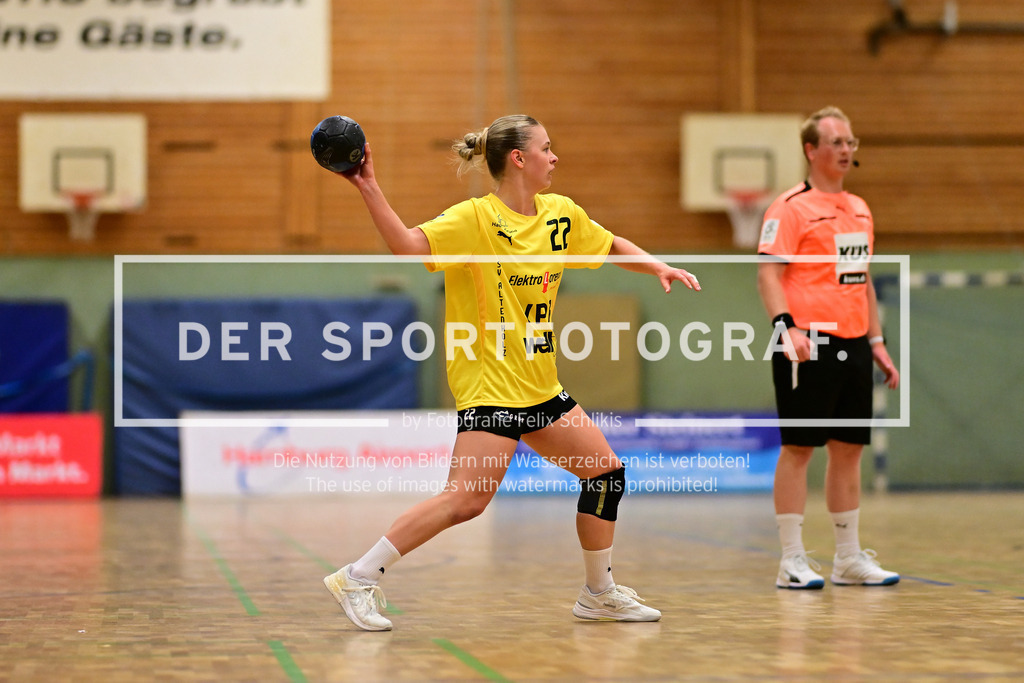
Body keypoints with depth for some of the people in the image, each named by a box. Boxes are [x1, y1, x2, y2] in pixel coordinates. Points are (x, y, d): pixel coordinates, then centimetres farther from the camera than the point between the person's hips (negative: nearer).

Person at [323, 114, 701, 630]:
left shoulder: (562, 215, 9)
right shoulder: (475, 218, -13)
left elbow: (611, 245, 26)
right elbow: (409, 245, -27)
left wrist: (659, 268, 11)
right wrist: (369, 189, -38)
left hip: (541, 385, 8)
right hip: (489, 383, -8)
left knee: (608, 473, 10)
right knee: (467, 499, -18)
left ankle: (599, 594, 26)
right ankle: (359, 578, -9)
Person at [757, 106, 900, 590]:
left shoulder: (859, 209, 17)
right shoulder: (790, 208, -6)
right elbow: (767, 274, -13)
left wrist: (877, 342, 19)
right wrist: (785, 326, -27)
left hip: (853, 345, 7)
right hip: (809, 345, -7)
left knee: (848, 449, 9)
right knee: (798, 448, -3)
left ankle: (849, 557, 16)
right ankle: (792, 559, 1)